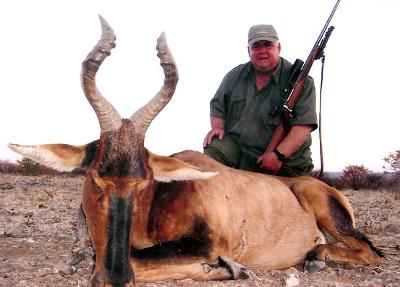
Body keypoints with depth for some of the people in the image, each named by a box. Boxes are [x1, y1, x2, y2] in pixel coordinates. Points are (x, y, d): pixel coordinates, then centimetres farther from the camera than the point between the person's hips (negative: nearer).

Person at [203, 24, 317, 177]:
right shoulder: (235, 76, 11)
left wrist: (279, 155, -23)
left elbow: (303, 125, -13)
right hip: (236, 145, 3)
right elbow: (217, 105, 22)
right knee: (212, 151, -23)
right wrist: (217, 127, -1)